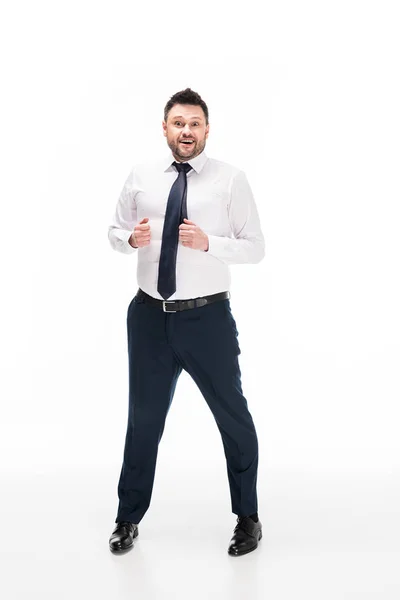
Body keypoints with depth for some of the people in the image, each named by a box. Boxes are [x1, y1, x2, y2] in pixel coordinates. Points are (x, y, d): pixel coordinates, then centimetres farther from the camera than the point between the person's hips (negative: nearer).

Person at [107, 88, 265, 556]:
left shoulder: (231, 179, -5)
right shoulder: (141, 175, 4)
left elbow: (256, 248, -5)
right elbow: (115, 231, 11)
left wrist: (207, 242, -22)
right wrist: (130, 238, -12)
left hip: (208, 317, -2)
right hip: (149, 315, 3)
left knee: (233, 416, 10)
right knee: (144, 416, 15)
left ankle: (247, 517, 33)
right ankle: (129, 518, 34)